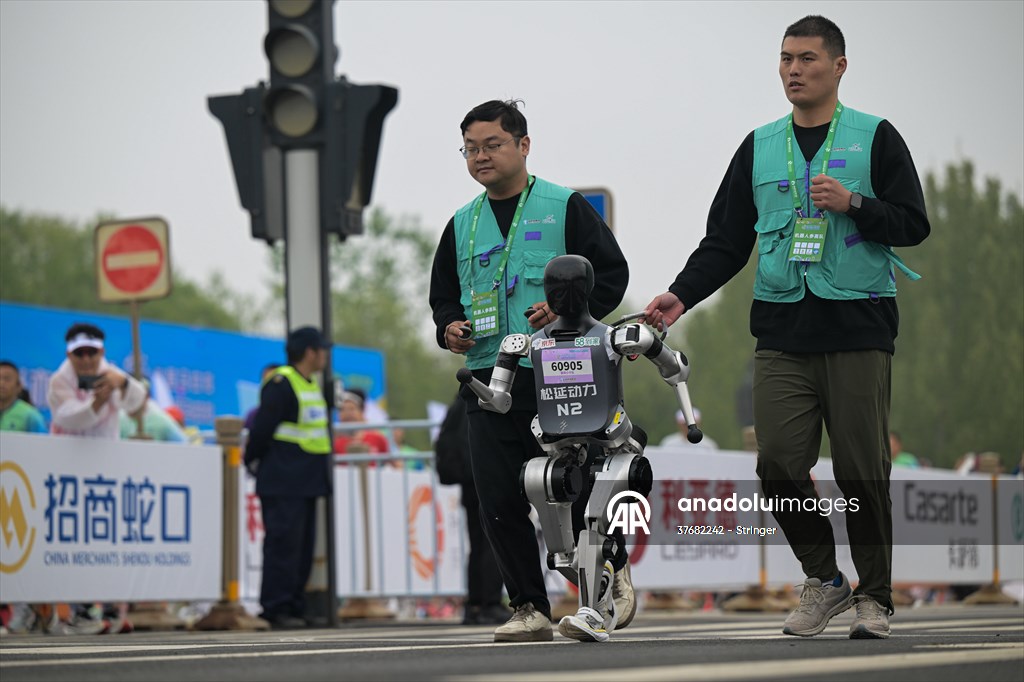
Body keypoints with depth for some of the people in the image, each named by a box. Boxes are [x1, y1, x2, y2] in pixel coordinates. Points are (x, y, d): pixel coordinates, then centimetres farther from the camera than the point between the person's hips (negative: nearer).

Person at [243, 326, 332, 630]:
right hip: (282, 482, -10)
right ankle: (277, 608, -8)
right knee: (283, 544, -10)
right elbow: (262, 428, -14)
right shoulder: (280, 384, -13)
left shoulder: (314, 386, 17)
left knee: (303, 545, 9)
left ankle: (294, 606, 13)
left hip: (306, 482, 10)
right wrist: (253, 462, -7)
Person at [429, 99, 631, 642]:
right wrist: (449, 328, 4)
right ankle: (529, 608, 6)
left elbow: (612, 274, 1)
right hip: (488, 378, 4)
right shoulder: (461, 225, 18)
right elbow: (442, 294, 26)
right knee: (499, 504, -3)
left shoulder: (565, 208, 4)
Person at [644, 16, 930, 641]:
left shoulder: (876, 139, 5)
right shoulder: (760, 148, 15)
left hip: (859, 331, -3)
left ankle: (875, 595, 10)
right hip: (782, 333, 3)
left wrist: (852, 204, -14)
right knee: (779, 463, -5)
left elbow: (914, 224, 0)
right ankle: (823, 579, 14)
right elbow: (726, 242, 15)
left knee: (862, 469, -3)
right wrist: (680, 296, 1)